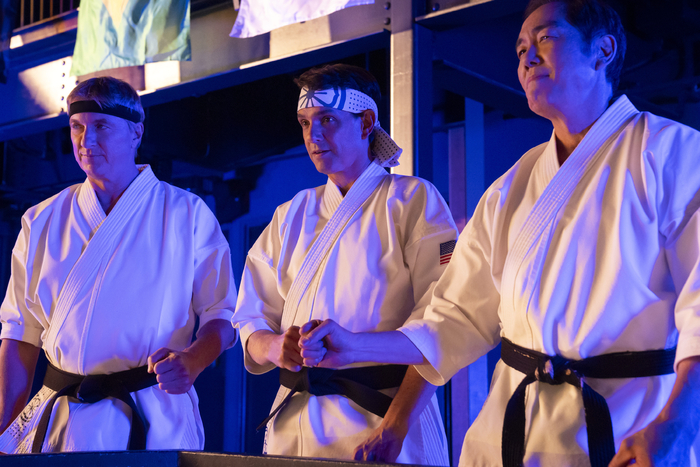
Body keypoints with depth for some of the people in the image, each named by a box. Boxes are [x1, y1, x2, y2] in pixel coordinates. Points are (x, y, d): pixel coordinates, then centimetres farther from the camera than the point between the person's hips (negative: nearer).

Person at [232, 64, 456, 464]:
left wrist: (394, 427, -22)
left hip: (380, 414, -4)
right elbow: (252, 322, 11)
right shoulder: (291, 216, 14)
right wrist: (275, 348, -12)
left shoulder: (414, 201, -1)